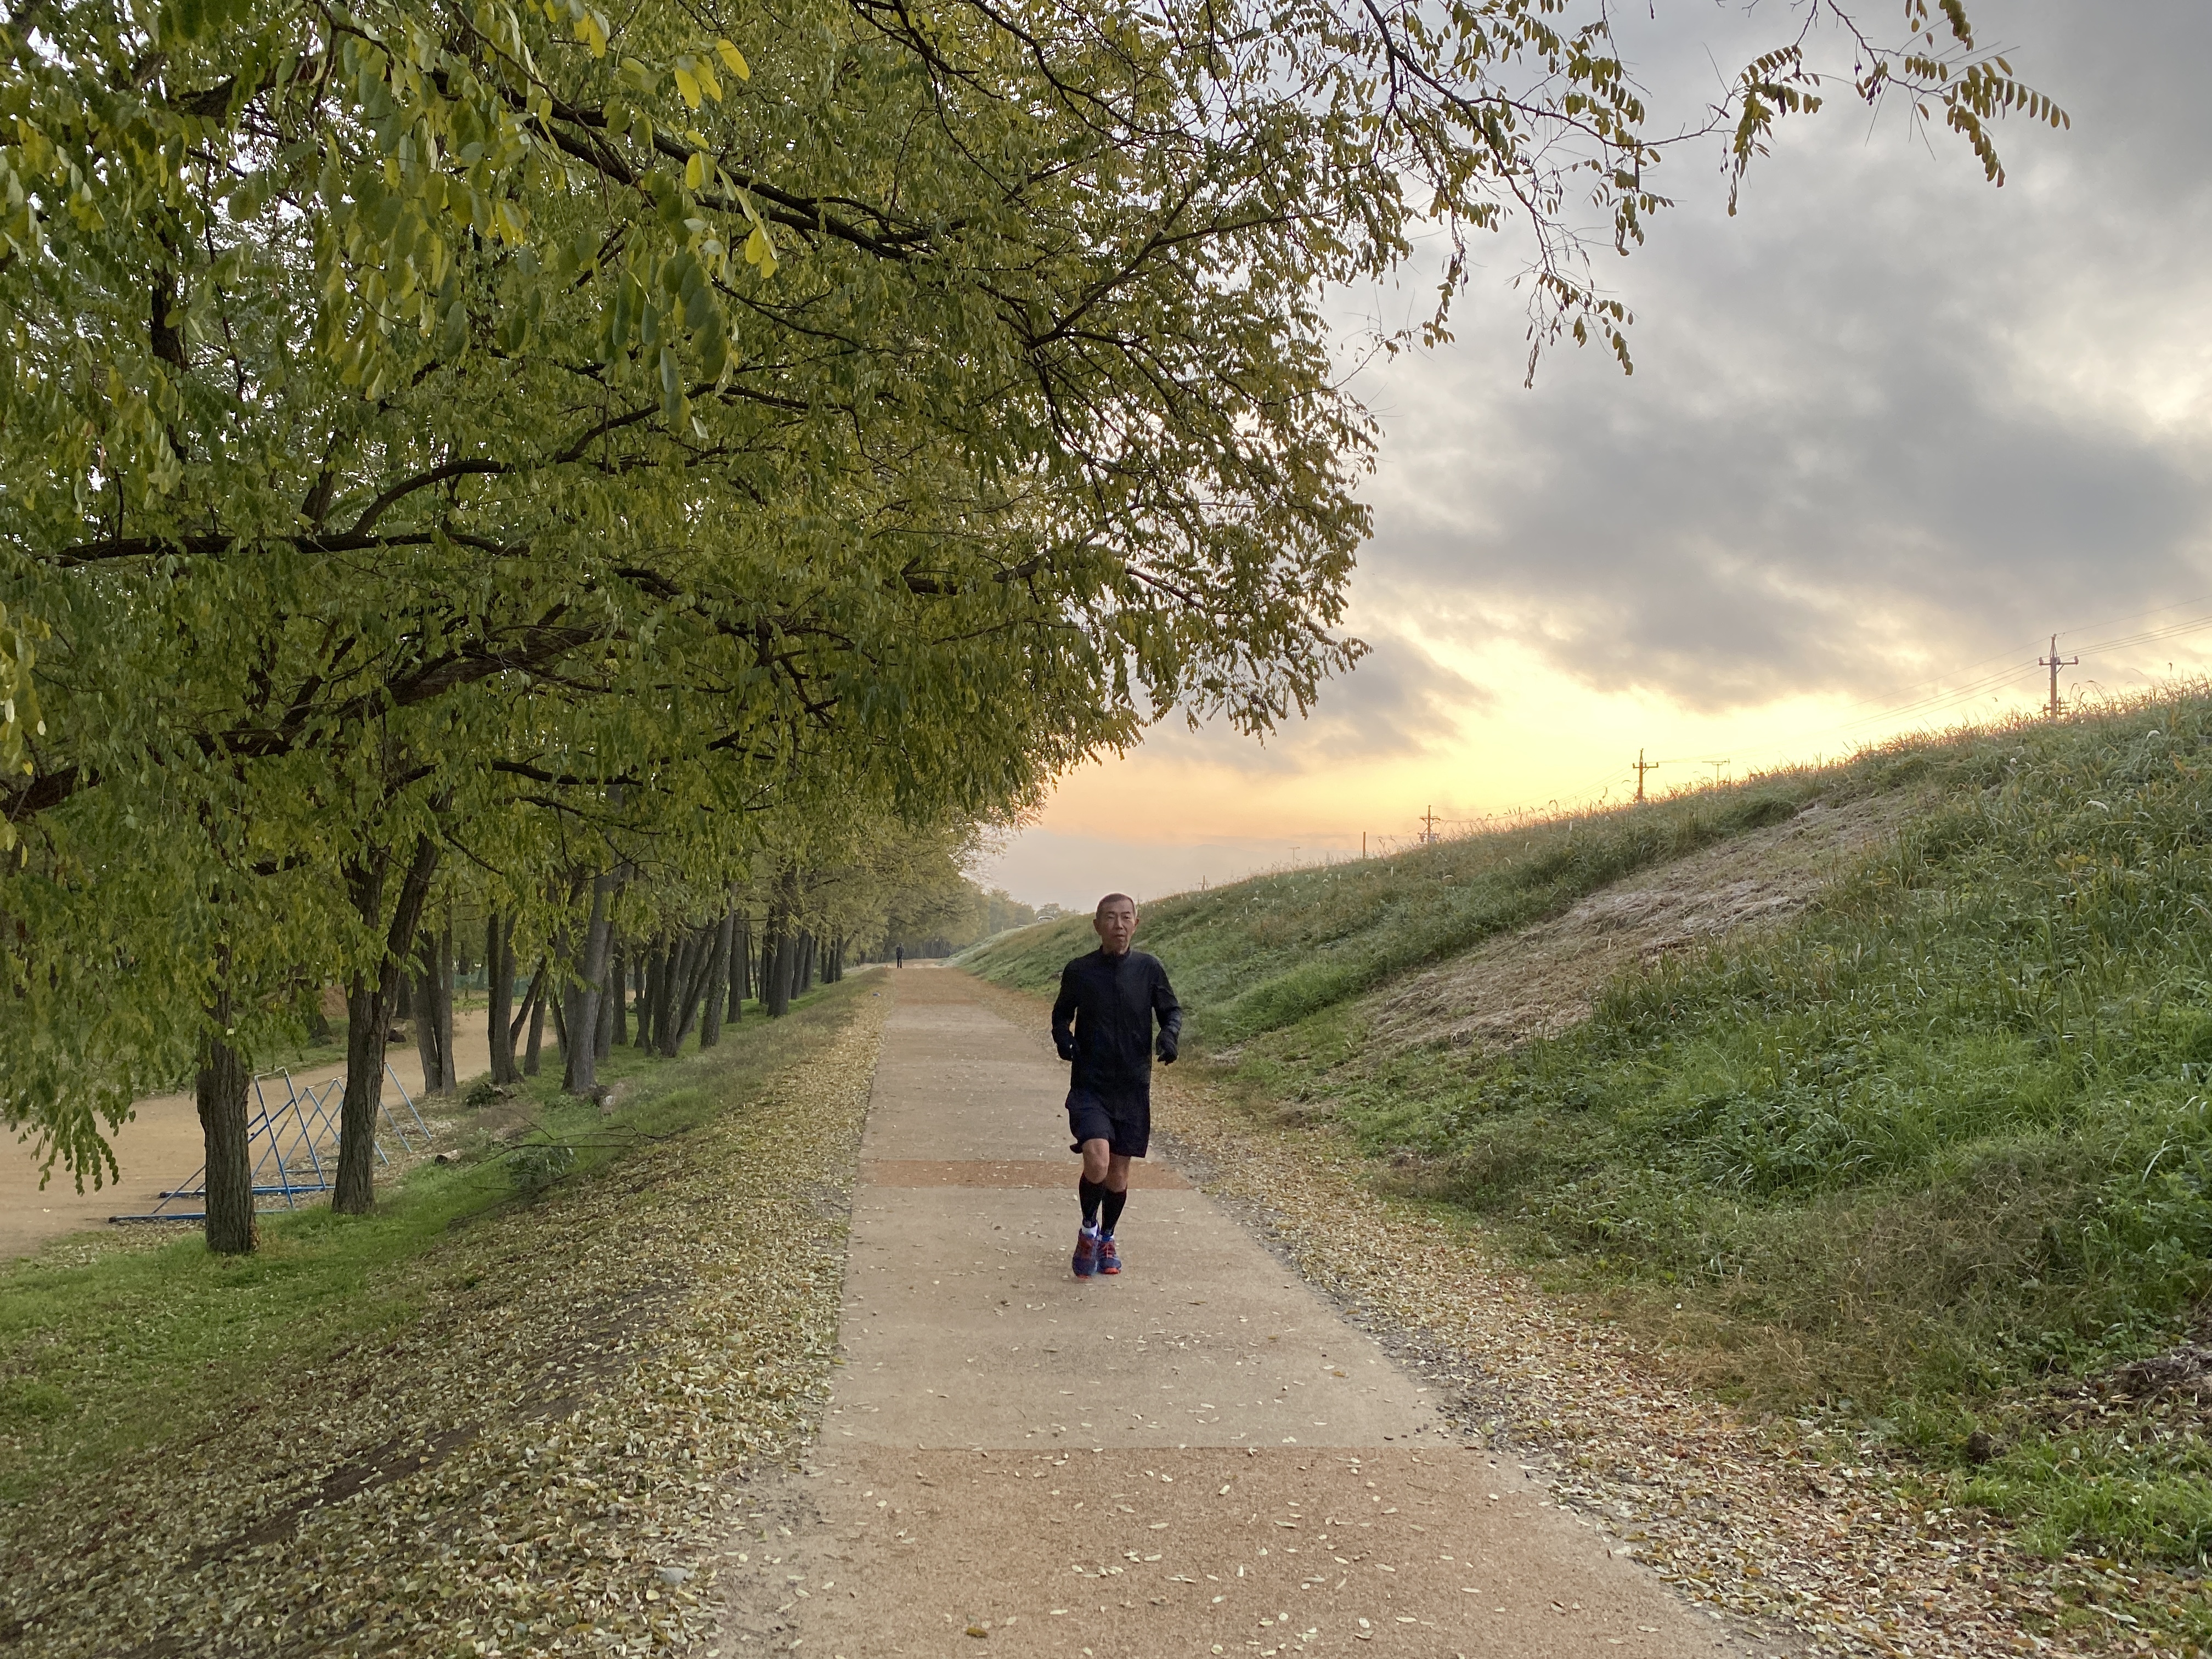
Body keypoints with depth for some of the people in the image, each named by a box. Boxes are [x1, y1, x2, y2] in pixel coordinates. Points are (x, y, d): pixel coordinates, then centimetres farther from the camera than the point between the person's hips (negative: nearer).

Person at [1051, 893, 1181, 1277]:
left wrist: (1170, 1034, -13)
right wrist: (1063, 1037, -9)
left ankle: (1107, 1238, 35)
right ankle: (1088, 1228, 8)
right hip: (1089, 1086, -2)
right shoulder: (1078, 971, -3)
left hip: (1133, 1087, 2)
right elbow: (1061, 1014, 12)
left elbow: (1172, 1010, 9)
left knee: (1119, 1172, 9)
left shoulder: (1148, 968, -3)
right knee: (1097, 1160, -21)